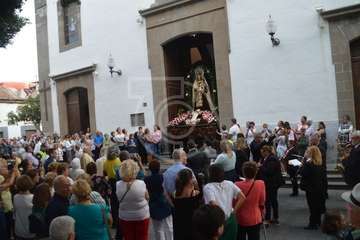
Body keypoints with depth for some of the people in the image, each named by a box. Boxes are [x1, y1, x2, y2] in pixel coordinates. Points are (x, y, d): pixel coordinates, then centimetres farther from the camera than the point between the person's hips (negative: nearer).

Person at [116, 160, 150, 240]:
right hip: (142, 216, -2)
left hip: (125, 217, 2)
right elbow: (147, 197, -5)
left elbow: (118, 200, 0)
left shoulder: (118, 185, -16)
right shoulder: (141, 184, -21)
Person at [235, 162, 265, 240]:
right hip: (255, 219, 0)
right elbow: (262, 203, -5)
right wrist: (261, 214, 15)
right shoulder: (260, 184, -16)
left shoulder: (237, 185, -18)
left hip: (239, 219, 0)